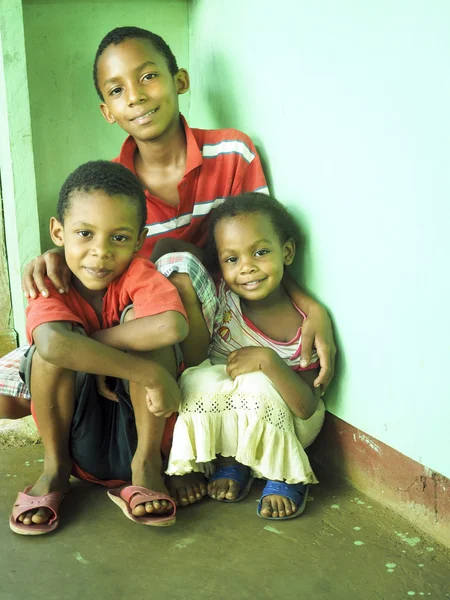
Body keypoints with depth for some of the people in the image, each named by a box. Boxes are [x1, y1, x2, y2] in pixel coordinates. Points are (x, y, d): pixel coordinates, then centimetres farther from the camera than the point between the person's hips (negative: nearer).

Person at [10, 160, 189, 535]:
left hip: (138, 429, 0)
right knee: (53, 341, -27)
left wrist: (85, 343, -28)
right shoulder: (49, 287, -14)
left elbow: (171, 327, -39)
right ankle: (55, 467, -5)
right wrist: (151, 373, -40)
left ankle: (147, 465, -12)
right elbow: (54, 344, -40)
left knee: (141, 319, -24)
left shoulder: (138, 275, -14)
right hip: (80, 443, 1)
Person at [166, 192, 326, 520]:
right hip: (220, 420, 2)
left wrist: (267, 361, -36)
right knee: (199, 380, -30)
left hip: (285, 424, -2)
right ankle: (229, 463, -4)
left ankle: (287, 476, -9)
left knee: (256, 385, -35)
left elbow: (306, 408, -23)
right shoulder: (221, 294, -16)